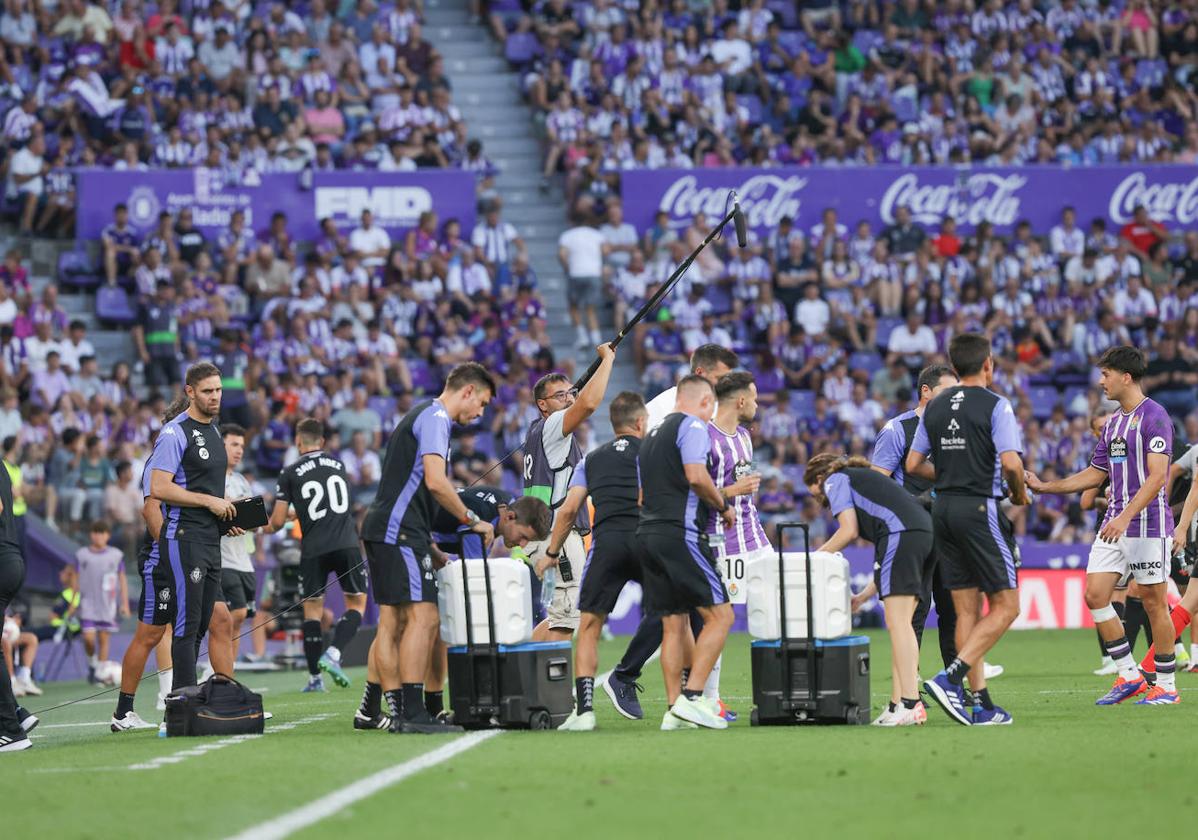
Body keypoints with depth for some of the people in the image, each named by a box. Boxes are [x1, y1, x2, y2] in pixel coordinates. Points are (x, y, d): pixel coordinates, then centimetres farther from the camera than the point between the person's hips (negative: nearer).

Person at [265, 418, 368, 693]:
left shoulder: (290, 472, 3)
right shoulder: (338, 464, 14)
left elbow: (277, 521, 1)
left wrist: (268, 527, 25)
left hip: (313, 549, -1)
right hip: (347, 544, 1)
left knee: (312, 608, 9)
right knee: (357, 602, 10)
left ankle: (315, 677, 6)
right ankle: (333, 654, -13)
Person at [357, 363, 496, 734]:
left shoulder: (423, 416, 24)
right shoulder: (435, 418, -9)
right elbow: (435, 482, -21)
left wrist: (431, 549, 25)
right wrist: (472, 520, -10)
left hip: (385, 531, 10)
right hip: (400, 531, -10)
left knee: (392, 623, 12)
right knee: (422, 617, -13)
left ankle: (371, 710, 16)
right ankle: (411, 713, -17)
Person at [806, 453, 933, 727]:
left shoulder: (834, 481, 13)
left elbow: (849, 530, -2)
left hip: (901, 533, -9)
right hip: (926, 532, 9)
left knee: (898, 622, -12)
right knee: (901, 624, 9)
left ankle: (910, 704, -19)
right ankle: (898, 703, 5)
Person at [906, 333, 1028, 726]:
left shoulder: (934, 407, 11)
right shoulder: (995, 405, -8)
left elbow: (913, 464, 12)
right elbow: (1011, 462, -17)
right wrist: (1019, 492, 1)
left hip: (943, 509, 7)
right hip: (980, 509, -7)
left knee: (966, 610, 7)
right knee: (1005, 605, -1)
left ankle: (983, 706, 5)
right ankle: (950, 679, -17)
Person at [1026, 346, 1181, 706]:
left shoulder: (1154, 417, -11)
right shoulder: (1113, 423, 16)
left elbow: (1157, 476, -19)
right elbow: (1095, 474, 24)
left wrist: (1125, 517, -26)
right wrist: (1045, 486, 18)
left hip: (1149, 525, -8)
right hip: (1115, 526, 8)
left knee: (1153, 602, -3)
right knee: (1095, 594, 0)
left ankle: (1166, 685, 6)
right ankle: (1129, 676, 8)